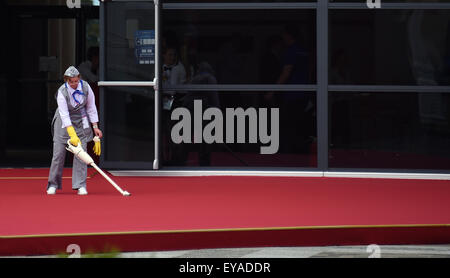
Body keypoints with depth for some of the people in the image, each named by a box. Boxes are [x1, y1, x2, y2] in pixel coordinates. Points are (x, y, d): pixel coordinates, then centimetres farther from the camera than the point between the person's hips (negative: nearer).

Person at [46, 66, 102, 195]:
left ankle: (80, 185, -4)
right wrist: (72, 135, -36)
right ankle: (53, 185, 9)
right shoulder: (62, 92, -23)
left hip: (81, 121, 2)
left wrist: (95, 127, -3)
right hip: (64, 122, -2)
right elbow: (64, 115, -28)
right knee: (58, 153, -4)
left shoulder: (85, 87, -13)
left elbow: (91, 107, -1)